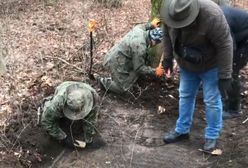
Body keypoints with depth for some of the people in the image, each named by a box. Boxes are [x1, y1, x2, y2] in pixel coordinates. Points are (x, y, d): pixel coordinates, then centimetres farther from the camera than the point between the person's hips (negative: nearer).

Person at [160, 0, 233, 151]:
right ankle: (182, 130, 29)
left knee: (212, 101, 2)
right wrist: (168, 59, 3)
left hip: (210, 65, -5)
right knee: (185, 96, 14)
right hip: (187, 65, 5)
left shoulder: (212, 15, -36)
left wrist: (225, 75, -27)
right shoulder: (170, 12, -20)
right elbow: (168, 36, -1)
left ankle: (212, 136, 17)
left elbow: (225, 45, -29)